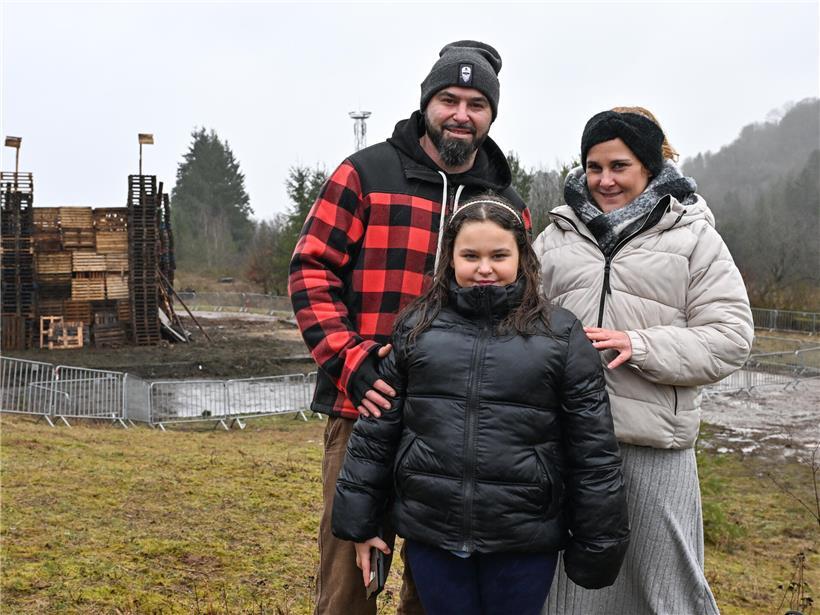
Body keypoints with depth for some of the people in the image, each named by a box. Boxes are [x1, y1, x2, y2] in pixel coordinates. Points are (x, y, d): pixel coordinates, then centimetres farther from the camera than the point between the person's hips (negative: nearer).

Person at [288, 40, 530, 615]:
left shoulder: (508, 205, 12)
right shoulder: (367, 173, 1)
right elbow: (311, 270, -3)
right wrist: (351, 360, -15)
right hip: (366, 407, -3)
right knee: (349, 567, 5)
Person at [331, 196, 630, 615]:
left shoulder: (561, 335, 0)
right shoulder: (415, 327, 4)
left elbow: (592, 450, 0)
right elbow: (376, 431, 6)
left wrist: (597, 545, 0)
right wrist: (360, 523, 7)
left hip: (524, 540, -1)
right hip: (430, 533, 1)